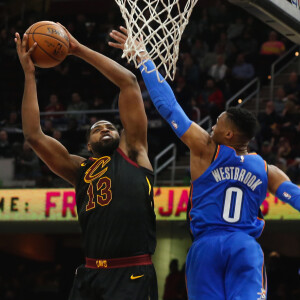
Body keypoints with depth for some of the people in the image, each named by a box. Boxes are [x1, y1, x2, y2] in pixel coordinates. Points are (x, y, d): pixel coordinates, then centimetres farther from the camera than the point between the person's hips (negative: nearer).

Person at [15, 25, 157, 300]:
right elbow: (33, 135, 11)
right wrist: (29, 73, 10)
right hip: (90, 276, 4)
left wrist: (79, 50, 13)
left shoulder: (133, 154, 11)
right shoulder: (80, 169, 19)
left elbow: (129, 82, 8)